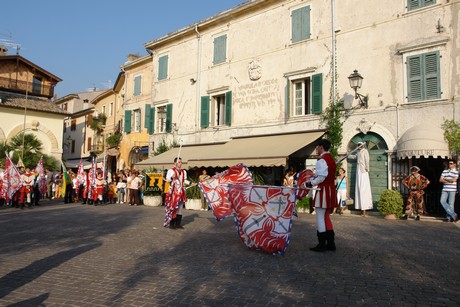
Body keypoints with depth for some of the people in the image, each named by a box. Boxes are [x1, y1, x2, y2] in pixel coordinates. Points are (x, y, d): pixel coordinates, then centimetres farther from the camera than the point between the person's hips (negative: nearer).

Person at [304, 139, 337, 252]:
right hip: (331, 190, 10)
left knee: (320, 218, -1)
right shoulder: (331, 159, 15)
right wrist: (312, 179, 12)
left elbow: (322, 177, -21)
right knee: (326, 217, 17)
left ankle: (322, 244, 5)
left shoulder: (322, 160, -15)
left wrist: (311, 183, -9)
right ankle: (331, 244, 21)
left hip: (323, 190, -10)